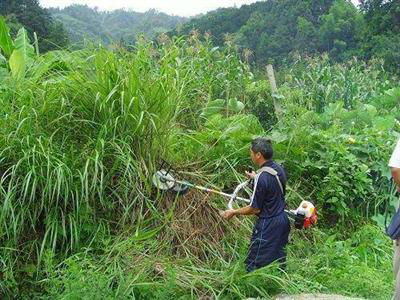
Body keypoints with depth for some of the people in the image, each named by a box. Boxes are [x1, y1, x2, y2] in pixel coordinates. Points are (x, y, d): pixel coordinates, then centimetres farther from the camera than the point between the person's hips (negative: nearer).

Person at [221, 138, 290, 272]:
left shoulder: (262, 178, -25)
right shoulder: (279, 169, -1)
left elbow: (255, 209, -19)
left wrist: (233, 212, -6)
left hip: (267, 225, -9)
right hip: (282, 220, 9)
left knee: (253, 265, 3)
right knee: (279, 258, 22)